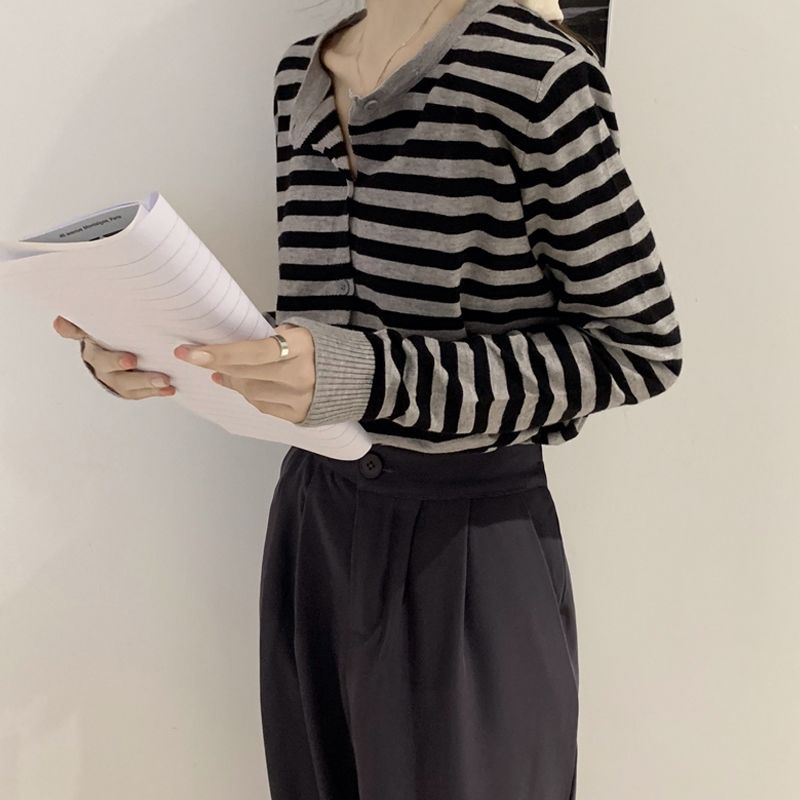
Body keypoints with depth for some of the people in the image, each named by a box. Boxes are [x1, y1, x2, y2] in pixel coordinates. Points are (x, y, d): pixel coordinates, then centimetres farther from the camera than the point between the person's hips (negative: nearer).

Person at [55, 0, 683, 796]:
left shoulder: (530, 66, -16)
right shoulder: (299, 73, 5)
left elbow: (638, 348, -14)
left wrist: (372, 376, -26)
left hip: (469, 536, -5)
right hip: (313, 517, 6)